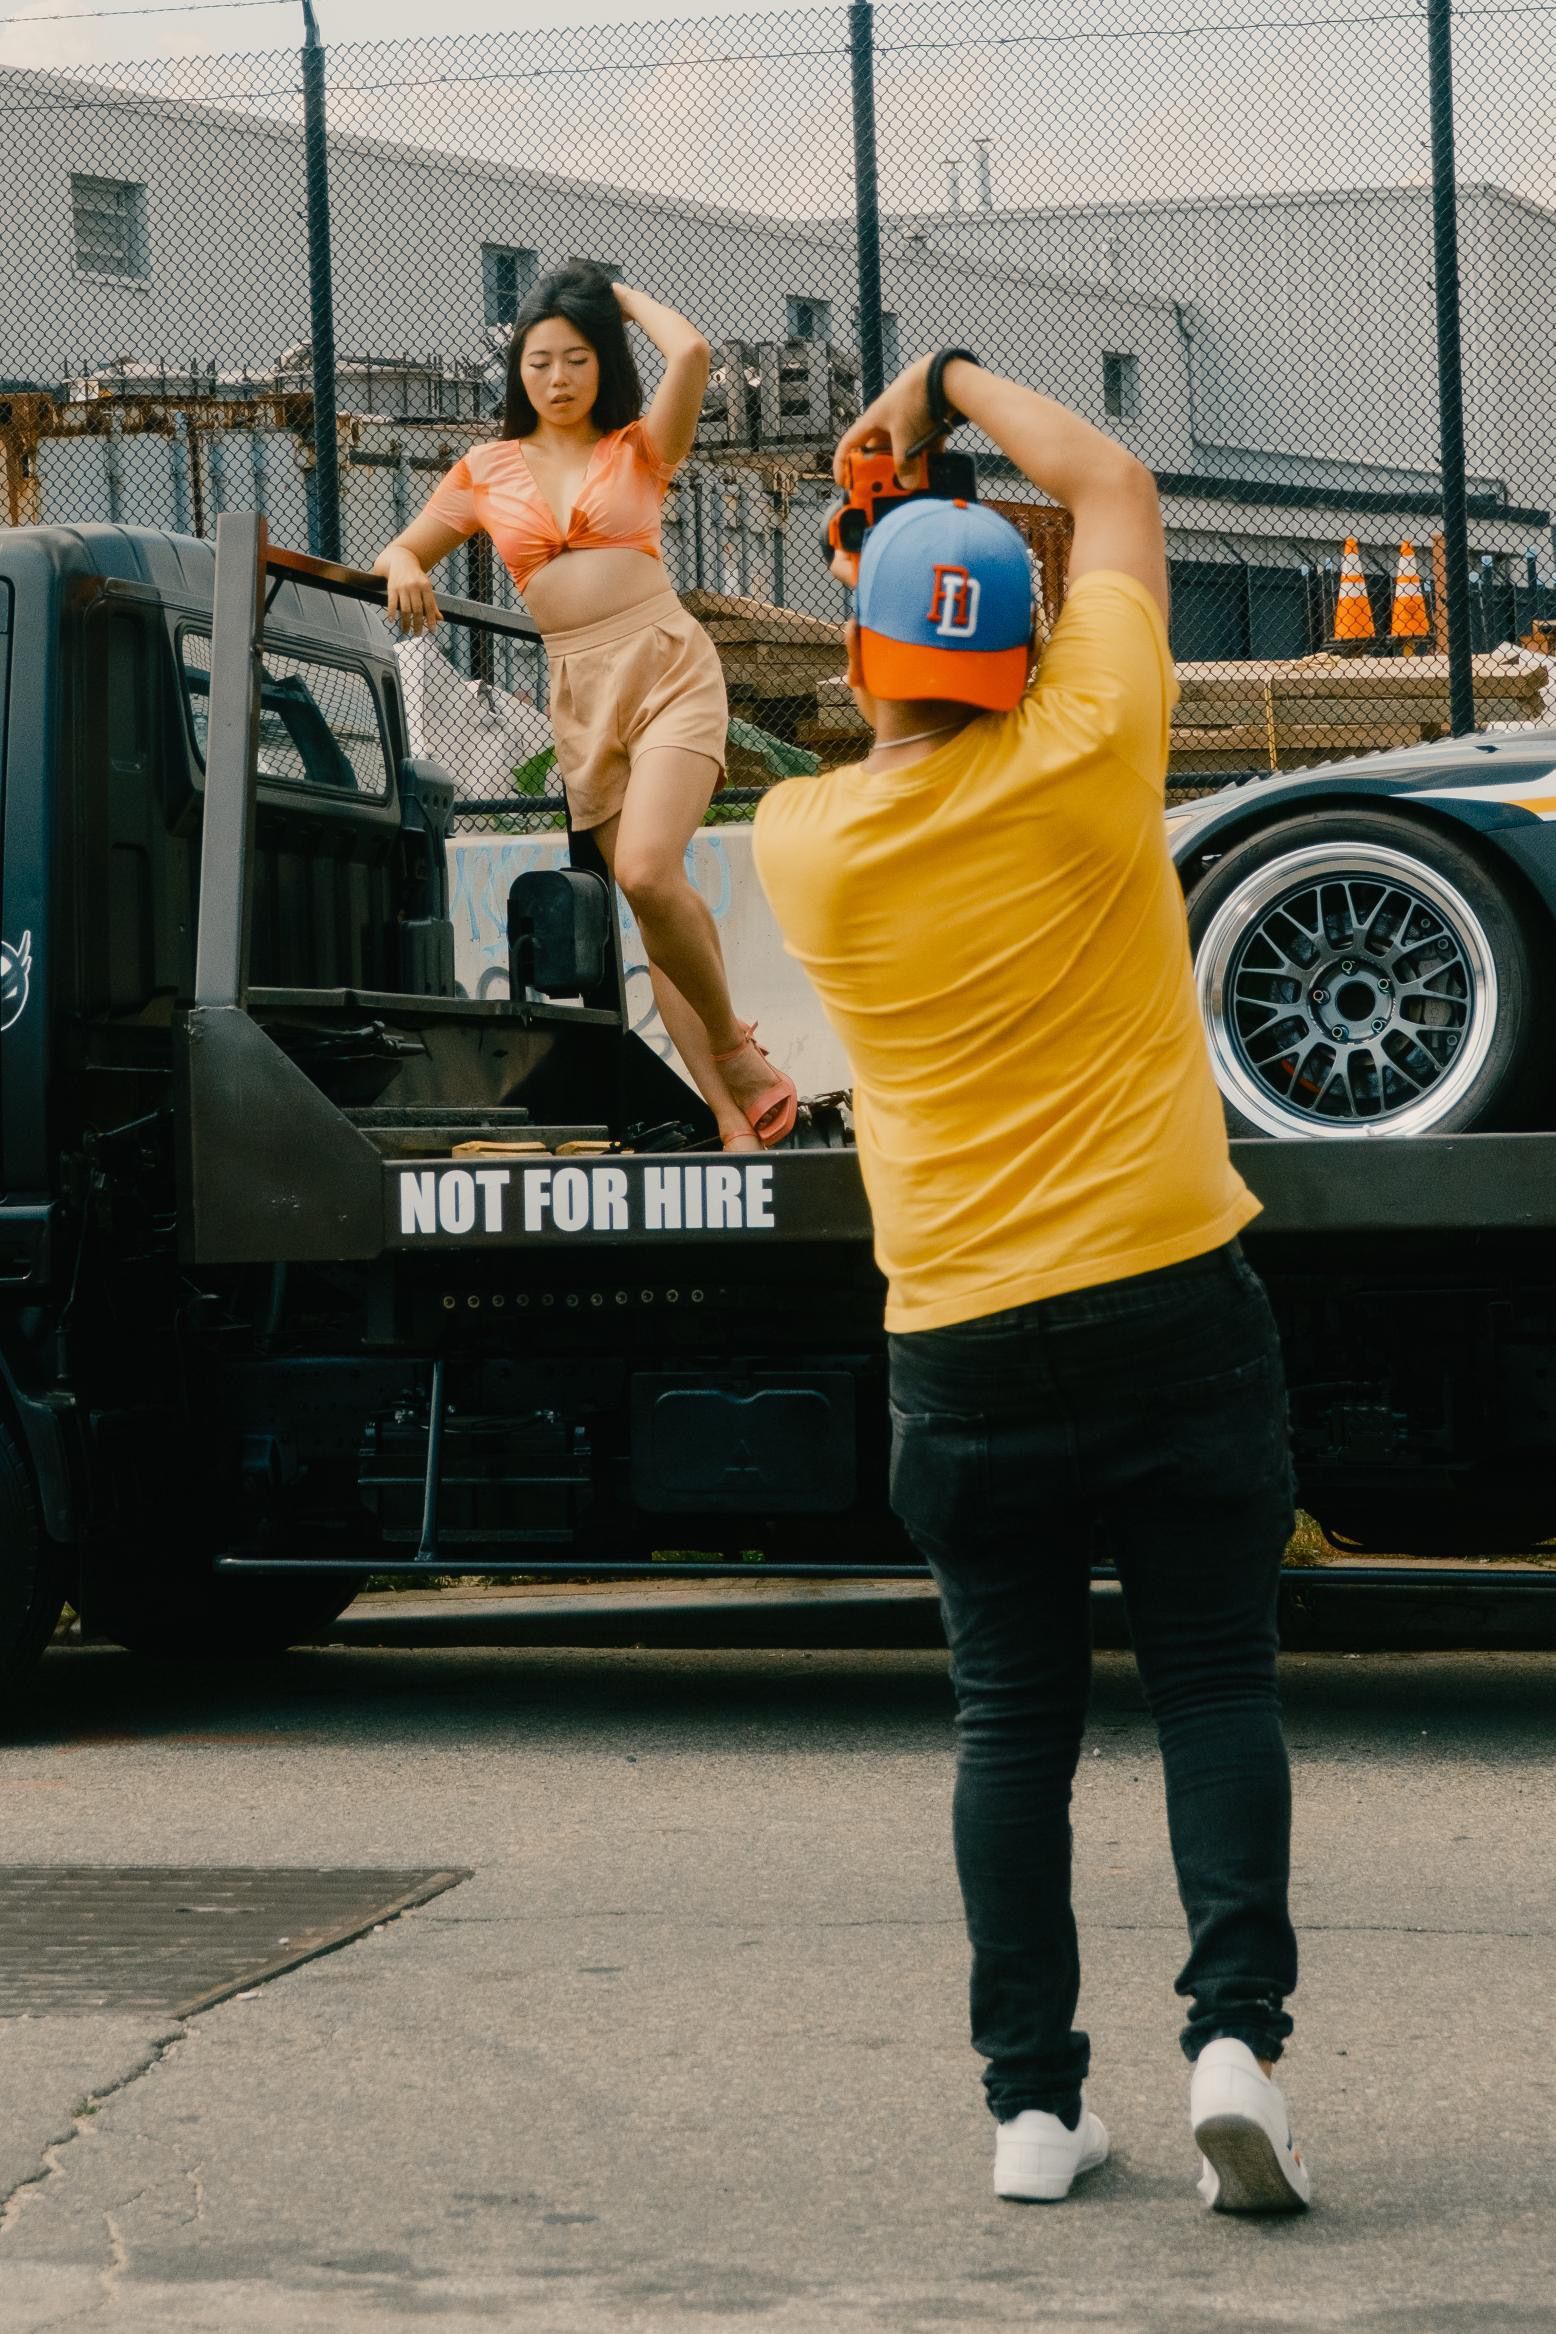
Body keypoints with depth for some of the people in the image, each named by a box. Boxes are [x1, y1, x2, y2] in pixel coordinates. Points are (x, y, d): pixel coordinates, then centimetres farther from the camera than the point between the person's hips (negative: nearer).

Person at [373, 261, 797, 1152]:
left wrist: (625, 297, 9)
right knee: (656, 898, -1)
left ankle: (733, 1042, -3)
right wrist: (405, 569, -7)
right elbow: (399, 555, 17)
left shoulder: (639, 449, 8)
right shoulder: (488, 470, 14)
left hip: (668, 668, -3)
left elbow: (692, 353, -8)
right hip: (580, 695, 3)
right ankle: (732, 1116, 0)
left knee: (646, 871, -24)